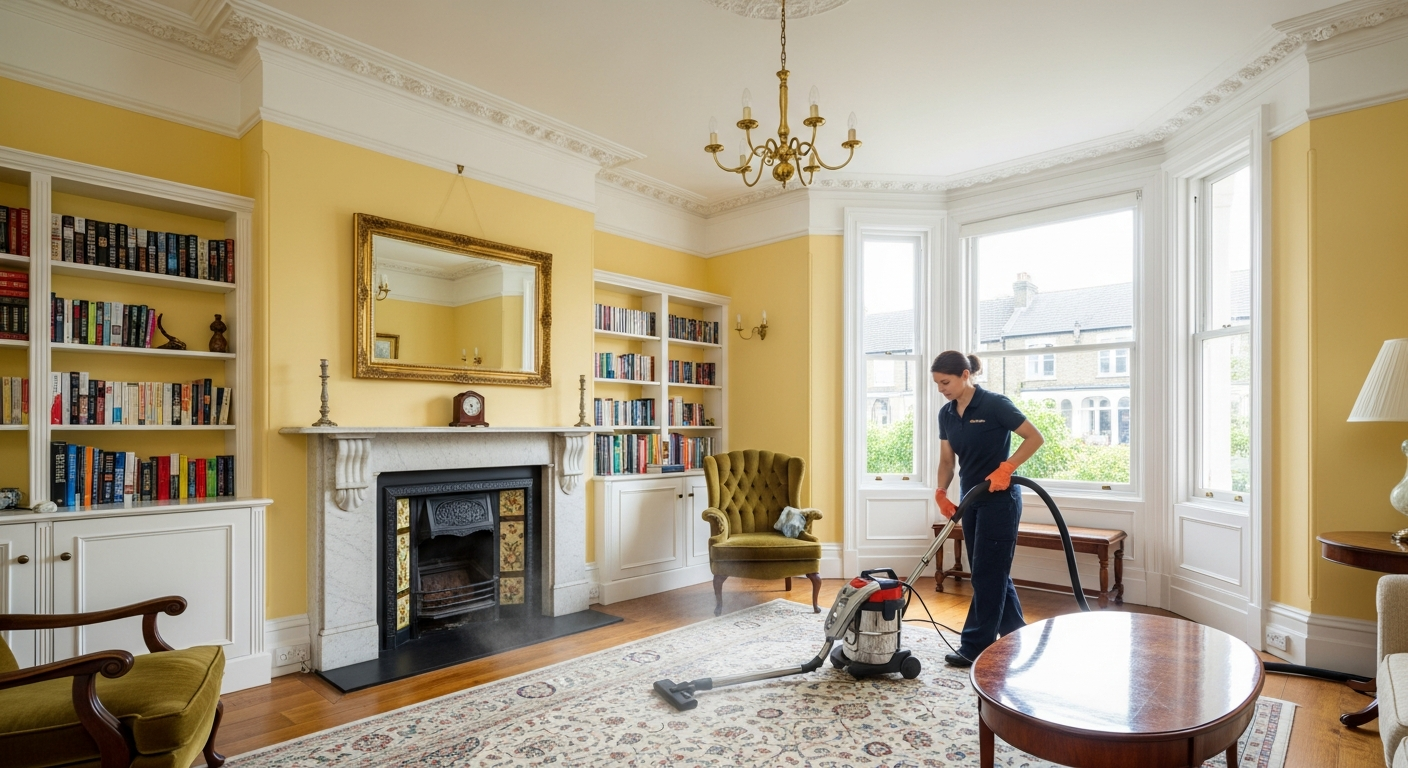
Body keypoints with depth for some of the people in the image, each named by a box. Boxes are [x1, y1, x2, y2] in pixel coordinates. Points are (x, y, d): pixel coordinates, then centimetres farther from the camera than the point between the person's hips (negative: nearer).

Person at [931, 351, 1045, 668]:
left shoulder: (995, 404, -16)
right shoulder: (946, 414, 5)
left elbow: (1035, 437, -13)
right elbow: (947, 460, 8)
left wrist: (1005, 468, -22)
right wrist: (941, 493, -7)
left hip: (1000, 499, -8)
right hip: (972, 500, 8)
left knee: (987, 573, -1)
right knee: (991, 572, 15)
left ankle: (976, 647, 9)